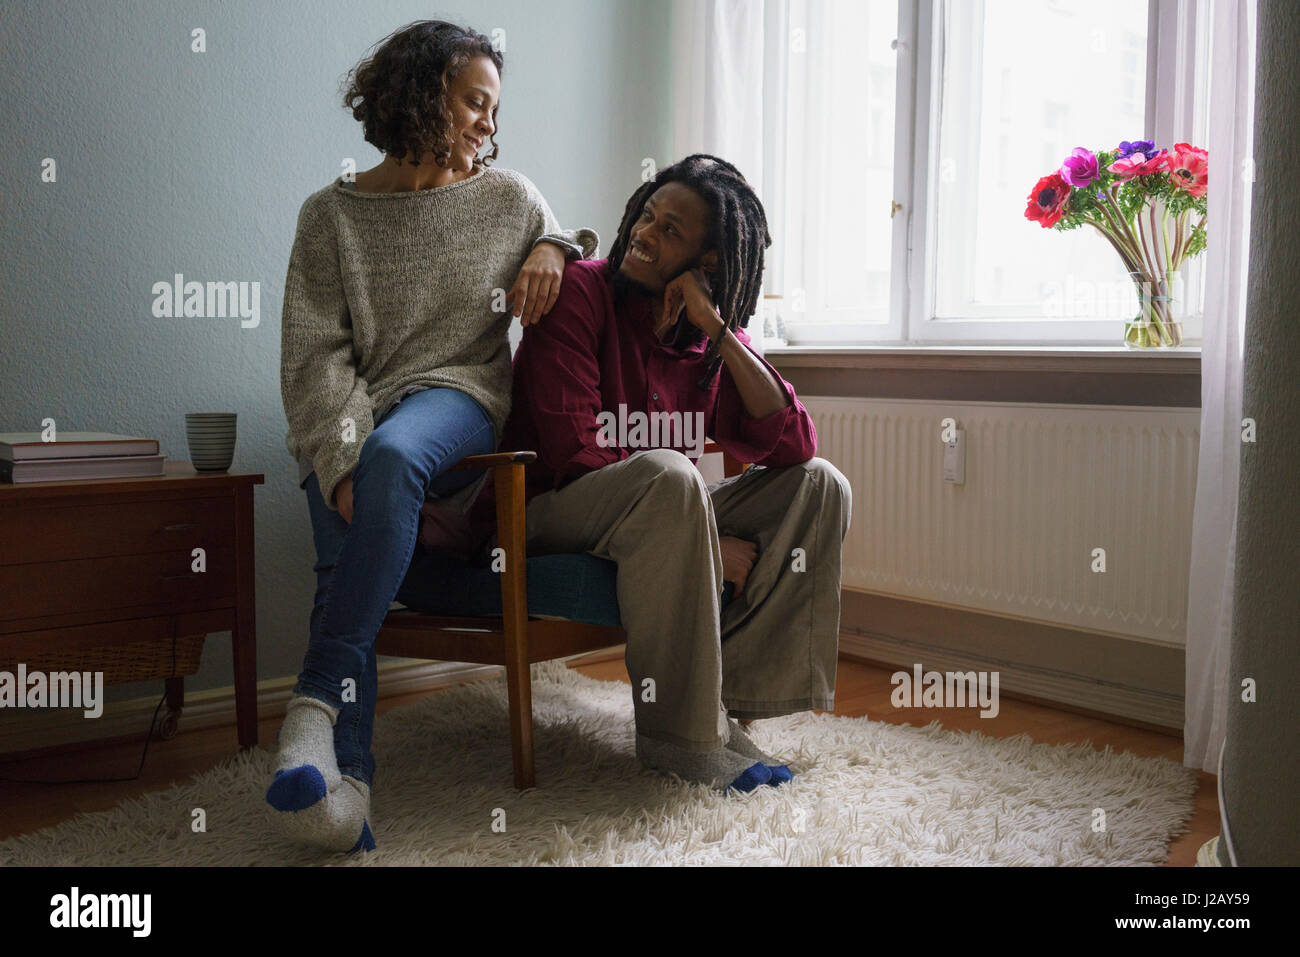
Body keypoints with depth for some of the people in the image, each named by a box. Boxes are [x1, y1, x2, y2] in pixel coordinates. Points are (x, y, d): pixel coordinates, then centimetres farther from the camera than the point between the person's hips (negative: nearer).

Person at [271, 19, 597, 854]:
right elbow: (315, 355, -2)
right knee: (345, 566, -29)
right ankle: (344, 783, -40)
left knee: (394, 456, -37)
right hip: (354, 420, 0)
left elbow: (571, 246, 33)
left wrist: (552, 249, 5)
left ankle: (318, 704, -40)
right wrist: (344, 462, -20)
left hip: (461, 396, 0)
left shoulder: (508, 197, 14)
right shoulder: (333, 214, 8)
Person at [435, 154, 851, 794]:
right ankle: (680, 732, -27)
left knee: (819, 486, -8)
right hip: (541, 517, -6)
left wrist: (717, 332, -15)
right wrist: (709, 545, -23)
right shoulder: (580, 293, -10)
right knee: (665, 473, -37)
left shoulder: (712, 336, 5)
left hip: (658, 523, 6)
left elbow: (793, 445, -7)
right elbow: (575, 458, -20)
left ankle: (726, 697, -17)